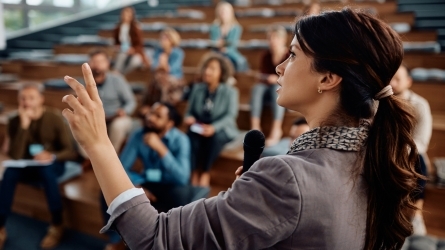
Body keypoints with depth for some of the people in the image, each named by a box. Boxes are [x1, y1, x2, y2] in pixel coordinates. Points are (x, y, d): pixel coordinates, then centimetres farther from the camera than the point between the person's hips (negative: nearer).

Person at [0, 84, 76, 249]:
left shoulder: (54, 118, -13)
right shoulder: (15, 122, -7)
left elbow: (70, 152, -13)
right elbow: (15, 156, -20)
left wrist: (52, 156, -36)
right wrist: (24, 125, -27)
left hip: (52, 164, -2)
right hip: (27, 166, 2)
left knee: (46, 170, -37)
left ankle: (57, 225, -21)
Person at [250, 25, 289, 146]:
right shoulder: (266, 56, 7)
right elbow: (261, 77, 7)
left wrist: (278, 80, -22)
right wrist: (265, 79, -16)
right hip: (268, 87, 4)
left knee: (277, 88, -37)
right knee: (257, 88, -28)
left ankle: (276, 129, -41)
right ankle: (255, 127, -35)